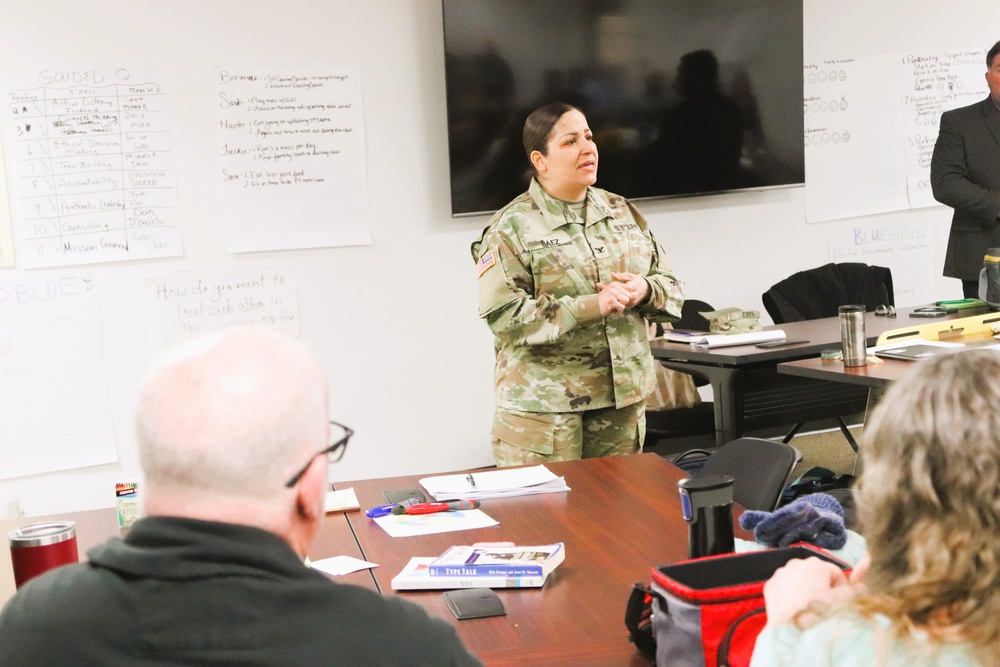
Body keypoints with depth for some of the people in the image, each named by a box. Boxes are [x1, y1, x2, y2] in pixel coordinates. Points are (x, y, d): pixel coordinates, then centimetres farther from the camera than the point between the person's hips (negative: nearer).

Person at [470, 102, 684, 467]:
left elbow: (671, 286, 14)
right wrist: (592, 306, -22)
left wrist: (645, 291, -11)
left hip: (623, 396, 5)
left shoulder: (622, 212, 11)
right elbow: (503, 316, -16)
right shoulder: (512, 227, -6)